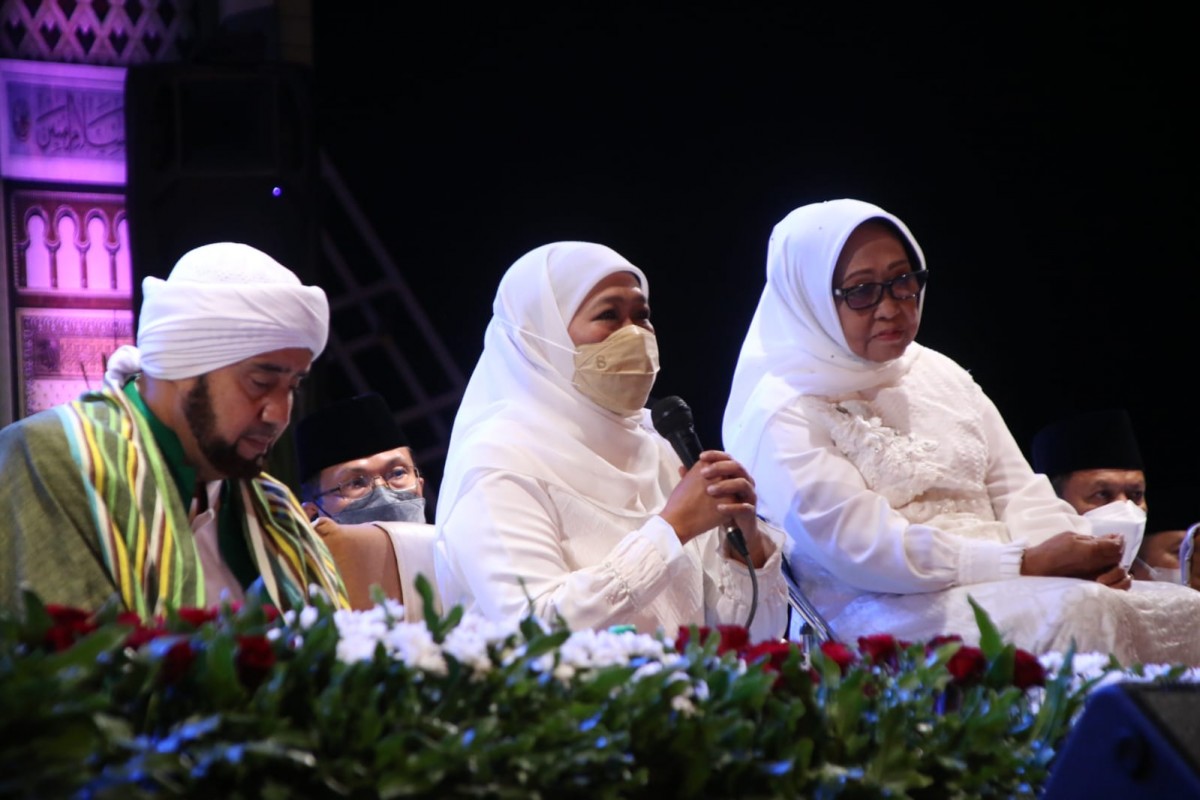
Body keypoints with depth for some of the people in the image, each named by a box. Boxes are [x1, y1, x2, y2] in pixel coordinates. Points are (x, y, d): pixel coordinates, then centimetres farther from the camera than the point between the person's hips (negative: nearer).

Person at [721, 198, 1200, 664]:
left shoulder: (940, 375, 19)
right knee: (1079, 613, -32)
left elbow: (1020, 494, 16)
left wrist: (1080, 555, -8)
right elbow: (864, 549, -14)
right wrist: (1027, 563, -18)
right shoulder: (780, 414, -4)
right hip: (882, 614, -7)